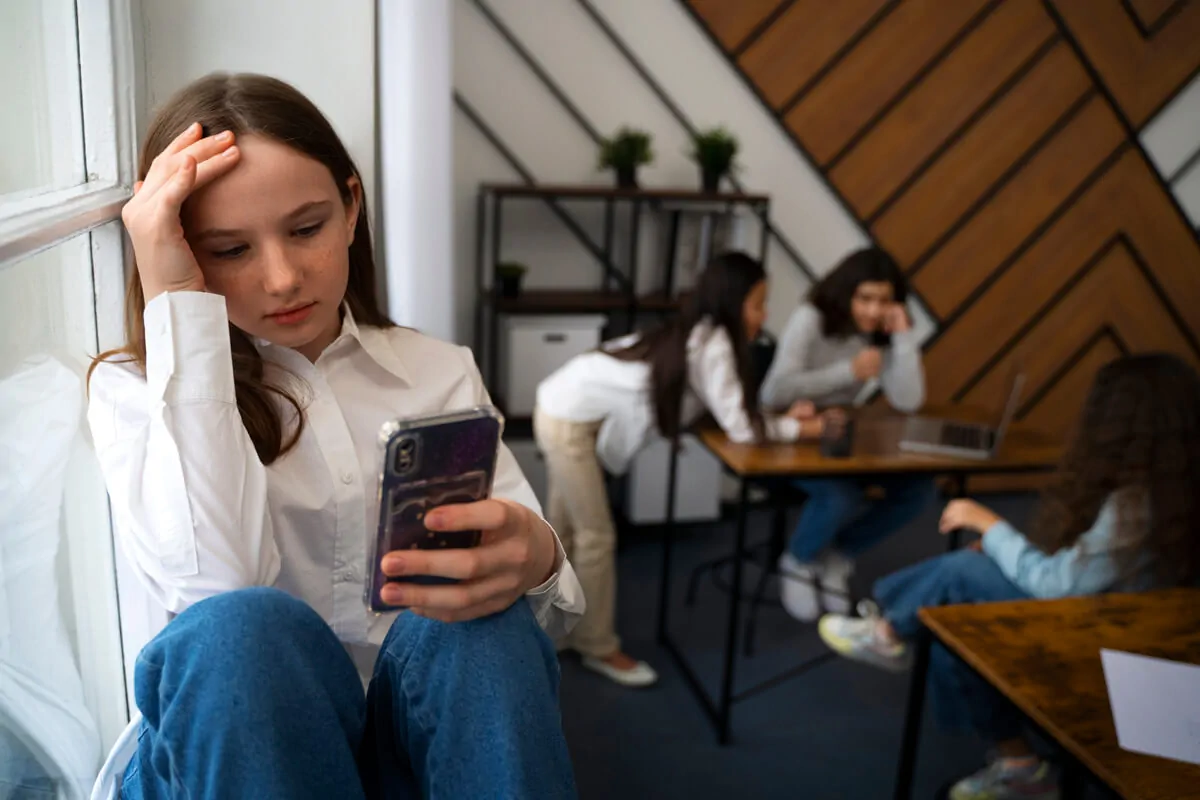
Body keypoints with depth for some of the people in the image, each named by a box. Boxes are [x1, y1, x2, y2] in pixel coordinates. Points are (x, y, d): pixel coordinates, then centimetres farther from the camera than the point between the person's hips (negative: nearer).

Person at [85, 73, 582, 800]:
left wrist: (534, 564, -28)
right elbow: (217, 589, -20)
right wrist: (177, 304, -16)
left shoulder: (441, 374, 6)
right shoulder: (137, 388, 0)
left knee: (485, 624, -30)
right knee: (243, 629, -32)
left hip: (425, 714, 1)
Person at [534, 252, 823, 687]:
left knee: (565, 530, 20)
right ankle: (600, 648, 16)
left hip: (566, 409, 10)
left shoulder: (698, 333, 6)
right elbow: (741, 428, -18)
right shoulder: (712, 345, -21)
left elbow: (730, 413, 4)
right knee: (596, 535, 1)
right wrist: (798, 428, -7)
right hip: (570, 421, -9)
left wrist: (784, 415, 0)